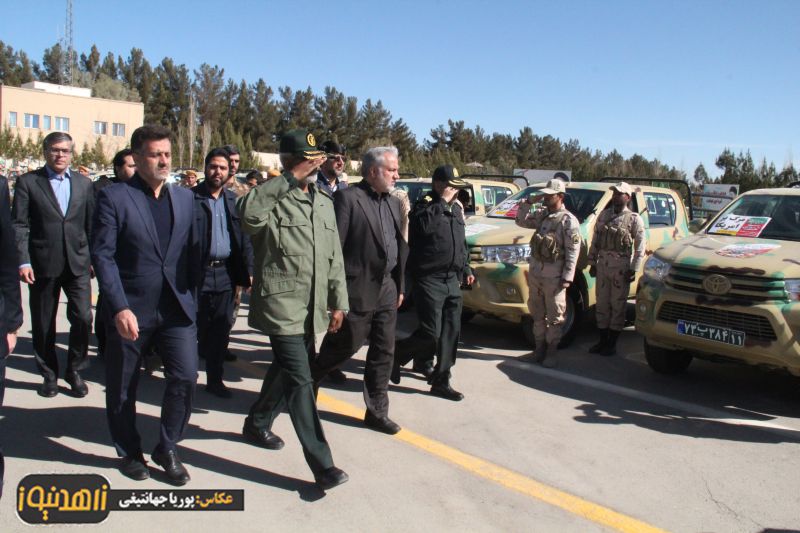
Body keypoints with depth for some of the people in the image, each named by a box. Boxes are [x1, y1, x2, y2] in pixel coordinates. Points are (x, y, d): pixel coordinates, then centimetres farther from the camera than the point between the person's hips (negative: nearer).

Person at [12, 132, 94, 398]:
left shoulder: (83, 183, 10)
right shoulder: (27, 182, 1)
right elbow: (19, 225, -4)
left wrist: (94, 257, 6)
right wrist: (23, 261, -12)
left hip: (77, 263, 2)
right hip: (42, 264, -1)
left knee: (83, 318, -5)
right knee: (43, 324, 9)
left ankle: (74, 370, 15)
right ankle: (49, 375, 25)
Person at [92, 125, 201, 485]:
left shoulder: (184, 198, 9)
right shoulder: (113, 198, -5)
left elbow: (192, 252, 9)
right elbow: (102, 255, -11)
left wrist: (192, 297, 4)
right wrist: (119, 308, -18)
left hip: (176, 307, 3)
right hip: (129, 310, -3)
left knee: (185, 377, -4)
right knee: (122, 387, 11)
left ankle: (167, 448, 18)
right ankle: (129, 452, 32)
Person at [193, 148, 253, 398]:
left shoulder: (233, 200, 10)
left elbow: (244, 239, 10)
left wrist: (247, 271, 4)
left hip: (225, 273, 4)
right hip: (197, 273, -4)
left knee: (221, 328, 8)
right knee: (196, 327, 6)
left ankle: (215, 379, 20)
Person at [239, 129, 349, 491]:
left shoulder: (324, 203, 13)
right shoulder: (272, 200, -8)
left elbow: (334, 257, 16)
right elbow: (249, 216, -33)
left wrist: (339, 301, 12)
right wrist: (290, 179, -30)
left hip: (313, 308, 7)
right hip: (282, 305, -7)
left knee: (286, 370, 22)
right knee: (300, 381, -10)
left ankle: (257, 424, 45)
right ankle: (321, 464, -6)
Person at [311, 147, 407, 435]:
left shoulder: (393, 203, 13)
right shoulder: (347, 197, -11)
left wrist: (399, 286, 15)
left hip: (386, 289, 7)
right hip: (358, 289, -7)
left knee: (384, 352, 9)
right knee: (346, 344, 6)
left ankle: (377, 411, 20)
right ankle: (308, 379, 33)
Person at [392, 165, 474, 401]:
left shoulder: (456, 209, 17)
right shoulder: (424, 206, -6)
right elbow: (424, 226, -29)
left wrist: (465, 269, 21)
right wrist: (443, 202, -20)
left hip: (452, 280, 8)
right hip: (429, 280, -7)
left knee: (451, 332, 6)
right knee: (431, 332, -10)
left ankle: (441, 381, 14)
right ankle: (397, 355, 16)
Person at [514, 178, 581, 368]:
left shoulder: (568, 220, -10)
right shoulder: (541, 215, 10)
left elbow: (573, 251, -12)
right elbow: (521, 221, 16)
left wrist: (567, 277, -17)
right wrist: (529, 202, 3)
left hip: (553, 276, -7)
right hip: (535, 272, 7)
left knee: (554, 316, 3)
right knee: (537, 314, 14)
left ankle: (551, 352, 12)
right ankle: (540, 348, 25)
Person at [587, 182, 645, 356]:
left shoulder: (634, 219, -1)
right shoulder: (604, 215, 12)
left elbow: (640, 246, -5)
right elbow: (595, 241, 14)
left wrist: (633, 269, -11)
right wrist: (592, 263, 9)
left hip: (621, 266, -5)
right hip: (602, 264, 5)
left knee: (618, 306, 1)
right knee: (602, 304, 9)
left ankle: (612, 344, 9)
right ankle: (602, 341, 19)